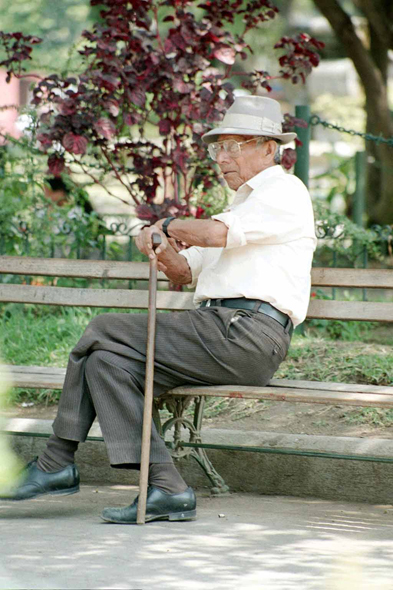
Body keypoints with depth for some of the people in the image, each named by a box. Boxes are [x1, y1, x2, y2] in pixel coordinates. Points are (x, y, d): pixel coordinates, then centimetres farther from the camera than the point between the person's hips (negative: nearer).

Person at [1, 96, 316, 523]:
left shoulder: (285, 191, -2)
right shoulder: (244, 203, 30)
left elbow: (217, 233, -20)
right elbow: (185, 275, 26)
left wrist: (167, 227, 0)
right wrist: (168, 254, 1)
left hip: (246, 334, -10)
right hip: (219, 329, 10)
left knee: (104, 331, -12)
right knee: (107, 362, -7)